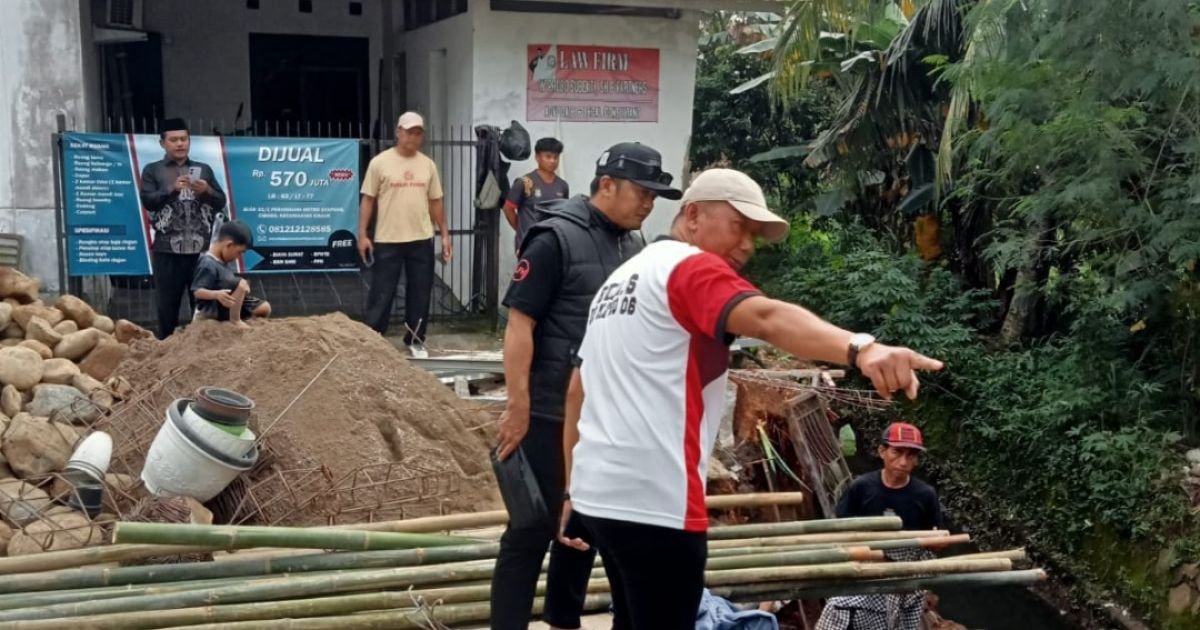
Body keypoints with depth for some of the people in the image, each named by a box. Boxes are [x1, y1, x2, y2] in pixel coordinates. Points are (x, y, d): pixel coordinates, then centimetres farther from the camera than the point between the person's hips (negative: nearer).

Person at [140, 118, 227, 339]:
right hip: (167, 250, -2)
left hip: (201, 249, 2)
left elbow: (221, 203, 9)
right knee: (167, 306, 1)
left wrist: (207, 191, -11)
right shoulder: (152, 170, 8)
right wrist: (171, 189, -21)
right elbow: (148, 201, -5)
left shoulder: (204, 169, 13)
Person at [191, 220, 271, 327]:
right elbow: (197, 291, -29)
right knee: (241, 284, -30)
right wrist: (216, 294, -43)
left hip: (226, 305, 10)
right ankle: (235, 320, -17)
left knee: (265, 308, 6)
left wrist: (242, 289, 14)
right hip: (213, 309, -10)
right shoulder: (207, 264, -23)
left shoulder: (222, 261, 6)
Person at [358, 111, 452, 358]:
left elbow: (435, 202, 12)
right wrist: (362, 234, -8)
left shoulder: (428, 165, 7)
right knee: (381, 293, 1)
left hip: (422, 240, 4)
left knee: (420, 293, 9)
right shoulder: (380, 162, -4)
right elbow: (368, 200, -2)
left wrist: (445, 234, 8)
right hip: (387, 240, -3)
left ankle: (415, 340, 21)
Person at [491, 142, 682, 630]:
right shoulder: (556, 239, -13)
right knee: (533, 529, -1)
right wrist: (518, 407, -18)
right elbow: (519, 324, -16)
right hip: (552, 415, -7)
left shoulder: (633, 245, 9)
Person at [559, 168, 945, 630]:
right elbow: (766, 318, -30)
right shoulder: (691, 267, -8)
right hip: (652, 503, -10)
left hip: (598, 494, 10)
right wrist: (860, 348, -45)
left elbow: (577, 389, 23)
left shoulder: (621, 280, 20)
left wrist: (574, 486, 26)